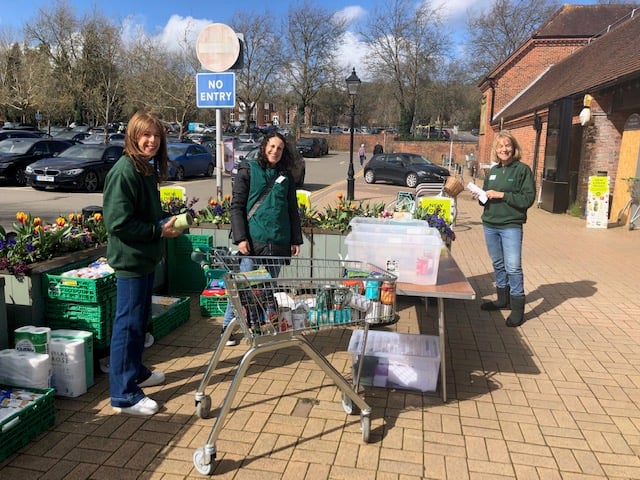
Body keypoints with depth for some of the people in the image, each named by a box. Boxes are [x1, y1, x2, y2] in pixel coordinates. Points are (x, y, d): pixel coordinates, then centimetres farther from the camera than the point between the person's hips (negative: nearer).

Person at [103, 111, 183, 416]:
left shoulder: (147, 169, 10)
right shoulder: (124, 172, -19)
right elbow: (118, 222, -23)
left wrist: (167, 222, 3)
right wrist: (159, 231, -17)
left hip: (145, 257, 10)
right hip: (130, 259, -10)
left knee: (140, 319, 20)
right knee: (128, 323, -2)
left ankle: (136, 372, 37)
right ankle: (123, 395, 10)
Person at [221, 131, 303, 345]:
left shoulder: (286, 176, 13)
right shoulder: (248, 170, 2)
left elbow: (292, 210, 16)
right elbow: (236, 206, -3)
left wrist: (296, 239, 10)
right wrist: (240, 237, -11)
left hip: (278, 242, 4)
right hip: (253, 240, -4)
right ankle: (227, 327, 12)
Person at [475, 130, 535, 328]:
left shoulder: (523, 169, -5)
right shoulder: (492, 171, 12)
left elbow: (528, 198, -13)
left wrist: (501, 195, -18)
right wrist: (480, 196, 0)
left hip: (511, 225, -6)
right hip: (490, 224, 6)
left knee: (513, 266, -10)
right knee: (498, 264, 15)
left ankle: (517, 307, -1)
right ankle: (503, 299, 29)